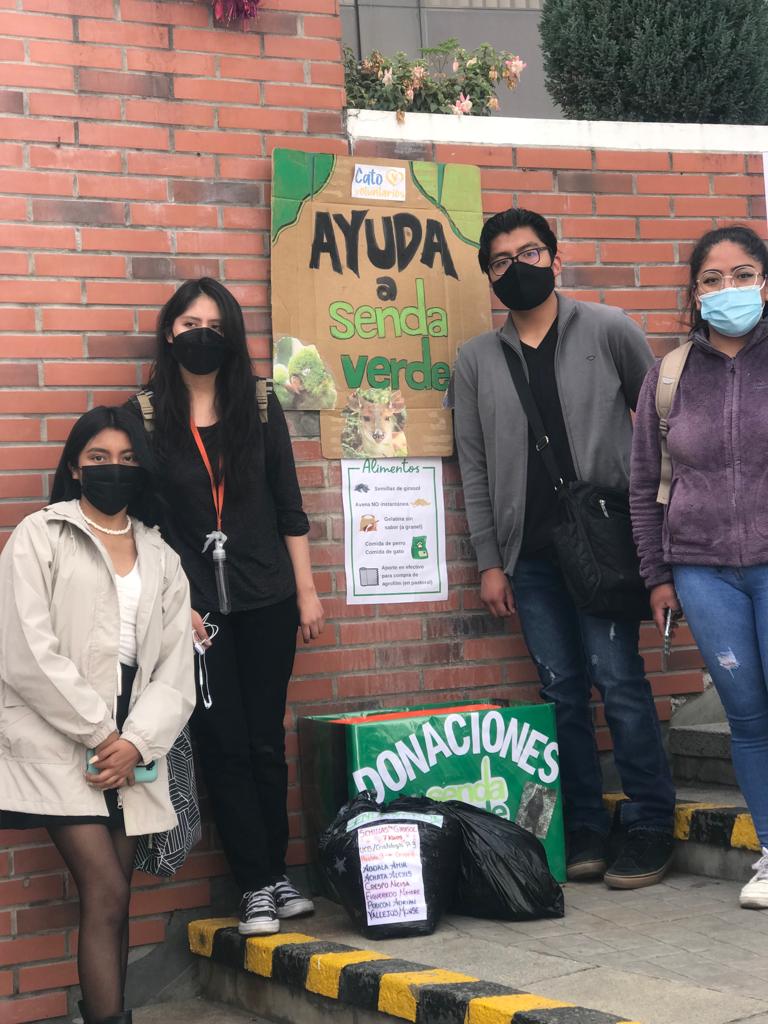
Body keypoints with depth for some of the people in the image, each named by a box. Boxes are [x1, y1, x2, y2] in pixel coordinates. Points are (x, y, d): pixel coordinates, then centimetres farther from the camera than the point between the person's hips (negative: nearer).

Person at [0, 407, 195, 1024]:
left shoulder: (162, 558, 15)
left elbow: (176, 670, 7)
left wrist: (136, 743, -9)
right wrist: (98, 731, -9)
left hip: (130, 750, 4)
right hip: (58, 743, -4)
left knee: (113, 896, 4)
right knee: (107, 892, -12)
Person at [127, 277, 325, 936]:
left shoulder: (260, 408, 5)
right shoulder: (147, 417, -1)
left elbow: (289, 508, 8)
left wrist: (307, 591, 5)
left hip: (265, 603, 2)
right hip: (196, 609, -2)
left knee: (266, 743, 8)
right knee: (224, 746, 1)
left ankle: (275, 875, 19)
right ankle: (258, 886, 9)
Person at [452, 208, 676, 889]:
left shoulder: (607, 331, 4)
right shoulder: (477, 360, 11)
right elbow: (474, 469, 10)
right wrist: (489, 562, 4)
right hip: (529, 552, 3)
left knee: (617, 678, -7)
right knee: (562, 689, 5)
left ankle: (651, 825, 2)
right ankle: (585, 828, 11)